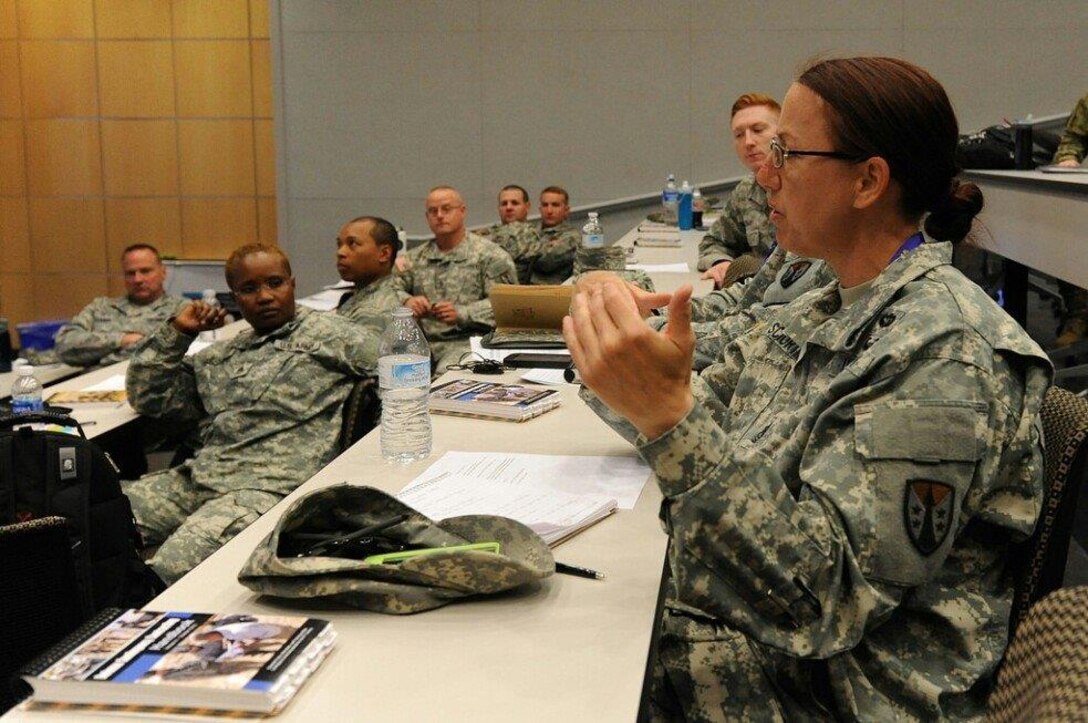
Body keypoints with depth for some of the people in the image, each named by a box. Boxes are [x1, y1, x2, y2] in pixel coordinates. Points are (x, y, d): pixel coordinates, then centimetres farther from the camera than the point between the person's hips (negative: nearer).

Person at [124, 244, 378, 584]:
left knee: (175, 563, -30)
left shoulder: (326, 333, 11)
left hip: (272, 483, -6)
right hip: (199, 475, 6)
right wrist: (176, 332, 20)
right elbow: (146, 397, 27)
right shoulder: (221, 356, 27)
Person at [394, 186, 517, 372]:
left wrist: (462, 314, -17)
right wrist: (407, 301, -7)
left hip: (466, 340, -4)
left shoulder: (491, 255, 5)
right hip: (419, 340, 4)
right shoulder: (415, 257, 22)